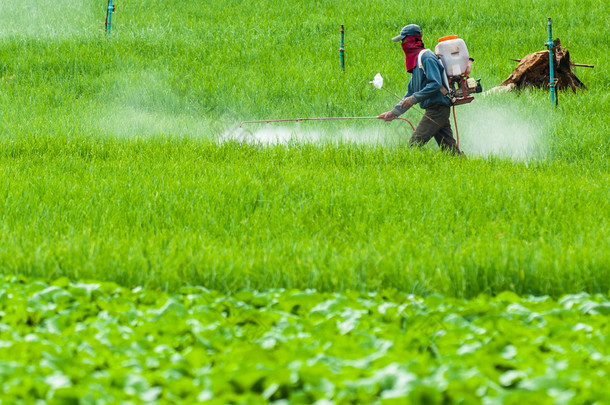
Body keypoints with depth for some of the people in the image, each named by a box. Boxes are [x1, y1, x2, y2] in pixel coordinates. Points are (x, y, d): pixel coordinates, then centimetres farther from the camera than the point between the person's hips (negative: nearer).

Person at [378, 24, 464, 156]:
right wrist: (394, 112, 18)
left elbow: (435, 84, -22)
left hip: (437, 109, -10)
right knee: (449, 148, 7)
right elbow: (411, 93, 24)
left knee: (415, 143, -15)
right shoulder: (416, 61, 20)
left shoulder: (426, 57, -10)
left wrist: (414, 98, -23)